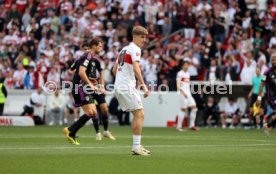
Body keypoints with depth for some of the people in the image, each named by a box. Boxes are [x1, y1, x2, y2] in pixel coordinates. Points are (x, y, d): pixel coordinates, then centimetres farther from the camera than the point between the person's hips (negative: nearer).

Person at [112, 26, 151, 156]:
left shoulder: (124, 49, 20)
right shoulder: (135, 49, -8)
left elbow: (114, 70, 24)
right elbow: (136, 68, -23)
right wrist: (143, 85, -26)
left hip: (118, 87, 9)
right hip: (127, 87, -9)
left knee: (137, 115, 14)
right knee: (140, 114, -8)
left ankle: (136, 146, 13)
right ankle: (136, 146, -11)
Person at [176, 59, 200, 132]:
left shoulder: (188, 74, 18)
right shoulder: (180, 73, -6)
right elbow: (178, 85, -12)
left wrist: (189, 93, 17)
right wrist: (183, 93, -21)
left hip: (188, 93, 8)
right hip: (183, 94, -8)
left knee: (194, 108, 0)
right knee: (183, 109, -9)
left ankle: (192, 125, 5)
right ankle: (179, 126, -4)